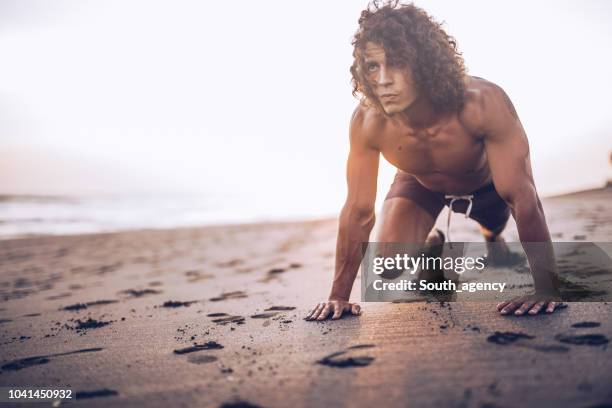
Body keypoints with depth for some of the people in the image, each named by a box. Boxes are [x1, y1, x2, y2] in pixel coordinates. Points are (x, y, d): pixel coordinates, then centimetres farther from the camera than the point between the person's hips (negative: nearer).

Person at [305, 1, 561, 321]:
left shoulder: (483, 104, -44)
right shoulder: (368, 121, -37)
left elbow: (522, 198, -40)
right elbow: (357, 212, -28)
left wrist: (546, 287, -40)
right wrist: (339, 296, -24)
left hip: (485, 184, 0)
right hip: (421, 185, 1)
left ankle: (495, 241, 63)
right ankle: (433, 246, 18)